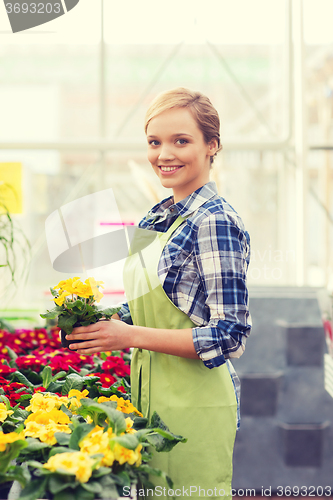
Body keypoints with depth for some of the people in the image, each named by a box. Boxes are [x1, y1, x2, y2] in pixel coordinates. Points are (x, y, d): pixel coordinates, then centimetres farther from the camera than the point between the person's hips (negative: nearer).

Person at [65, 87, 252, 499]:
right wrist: (99, 321, 2)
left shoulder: (214, 221, -16)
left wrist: (131, 335, -20)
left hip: (193, 401, -8)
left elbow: (230, 335, -20)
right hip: (152, 395, 8)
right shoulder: (158, 219, 10)